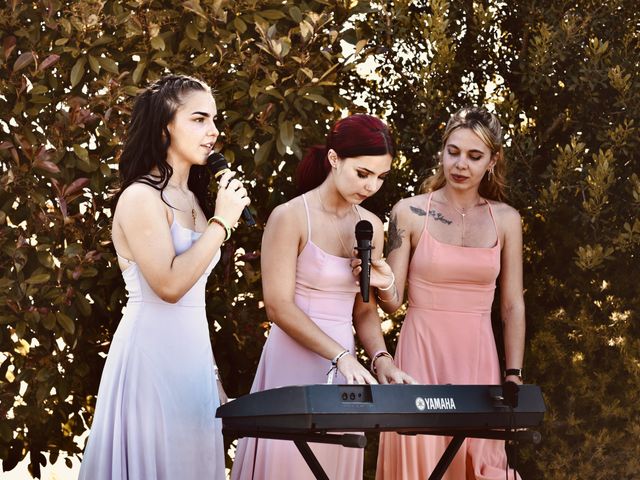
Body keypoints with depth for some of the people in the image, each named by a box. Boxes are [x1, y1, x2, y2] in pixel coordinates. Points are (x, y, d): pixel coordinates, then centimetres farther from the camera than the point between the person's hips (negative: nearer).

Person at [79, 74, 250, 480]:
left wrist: (212, 374, 18)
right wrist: (221, 222, -16)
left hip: (193, 353, 8)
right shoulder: (140, 198, -12)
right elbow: (169, 285, -22)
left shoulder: (192, 199, 13)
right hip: (153, 352, -8)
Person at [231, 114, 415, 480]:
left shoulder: (371, 226, 9)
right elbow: (279, 305, -14)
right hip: (294, 366, -6)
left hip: (343, 366, 6)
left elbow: (365, 309, 12)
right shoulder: (291, 217, -9)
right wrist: (341, 356, -21)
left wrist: (380, 358, -7)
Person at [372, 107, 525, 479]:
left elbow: (513, 306, 7)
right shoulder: (410, 213, -2)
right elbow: (393, 302, -2)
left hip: (478, 357, 2)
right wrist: (382, 284, -24)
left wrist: (514, 377, 4)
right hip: (422, 353, -2)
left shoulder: (505, 220, 4)